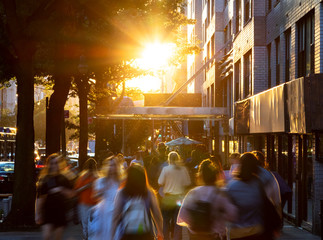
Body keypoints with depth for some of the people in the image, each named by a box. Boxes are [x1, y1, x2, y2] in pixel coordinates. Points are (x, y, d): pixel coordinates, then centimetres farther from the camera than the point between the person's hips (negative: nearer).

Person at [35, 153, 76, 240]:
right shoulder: (44, 180, -2)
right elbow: (39, 198, -2)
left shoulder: (64, 179, 6)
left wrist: (62, 190, -12)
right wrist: (37, 214, -5)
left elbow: (72, 194, 6)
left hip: (60, 212, 2)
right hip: (47, 211, -2)